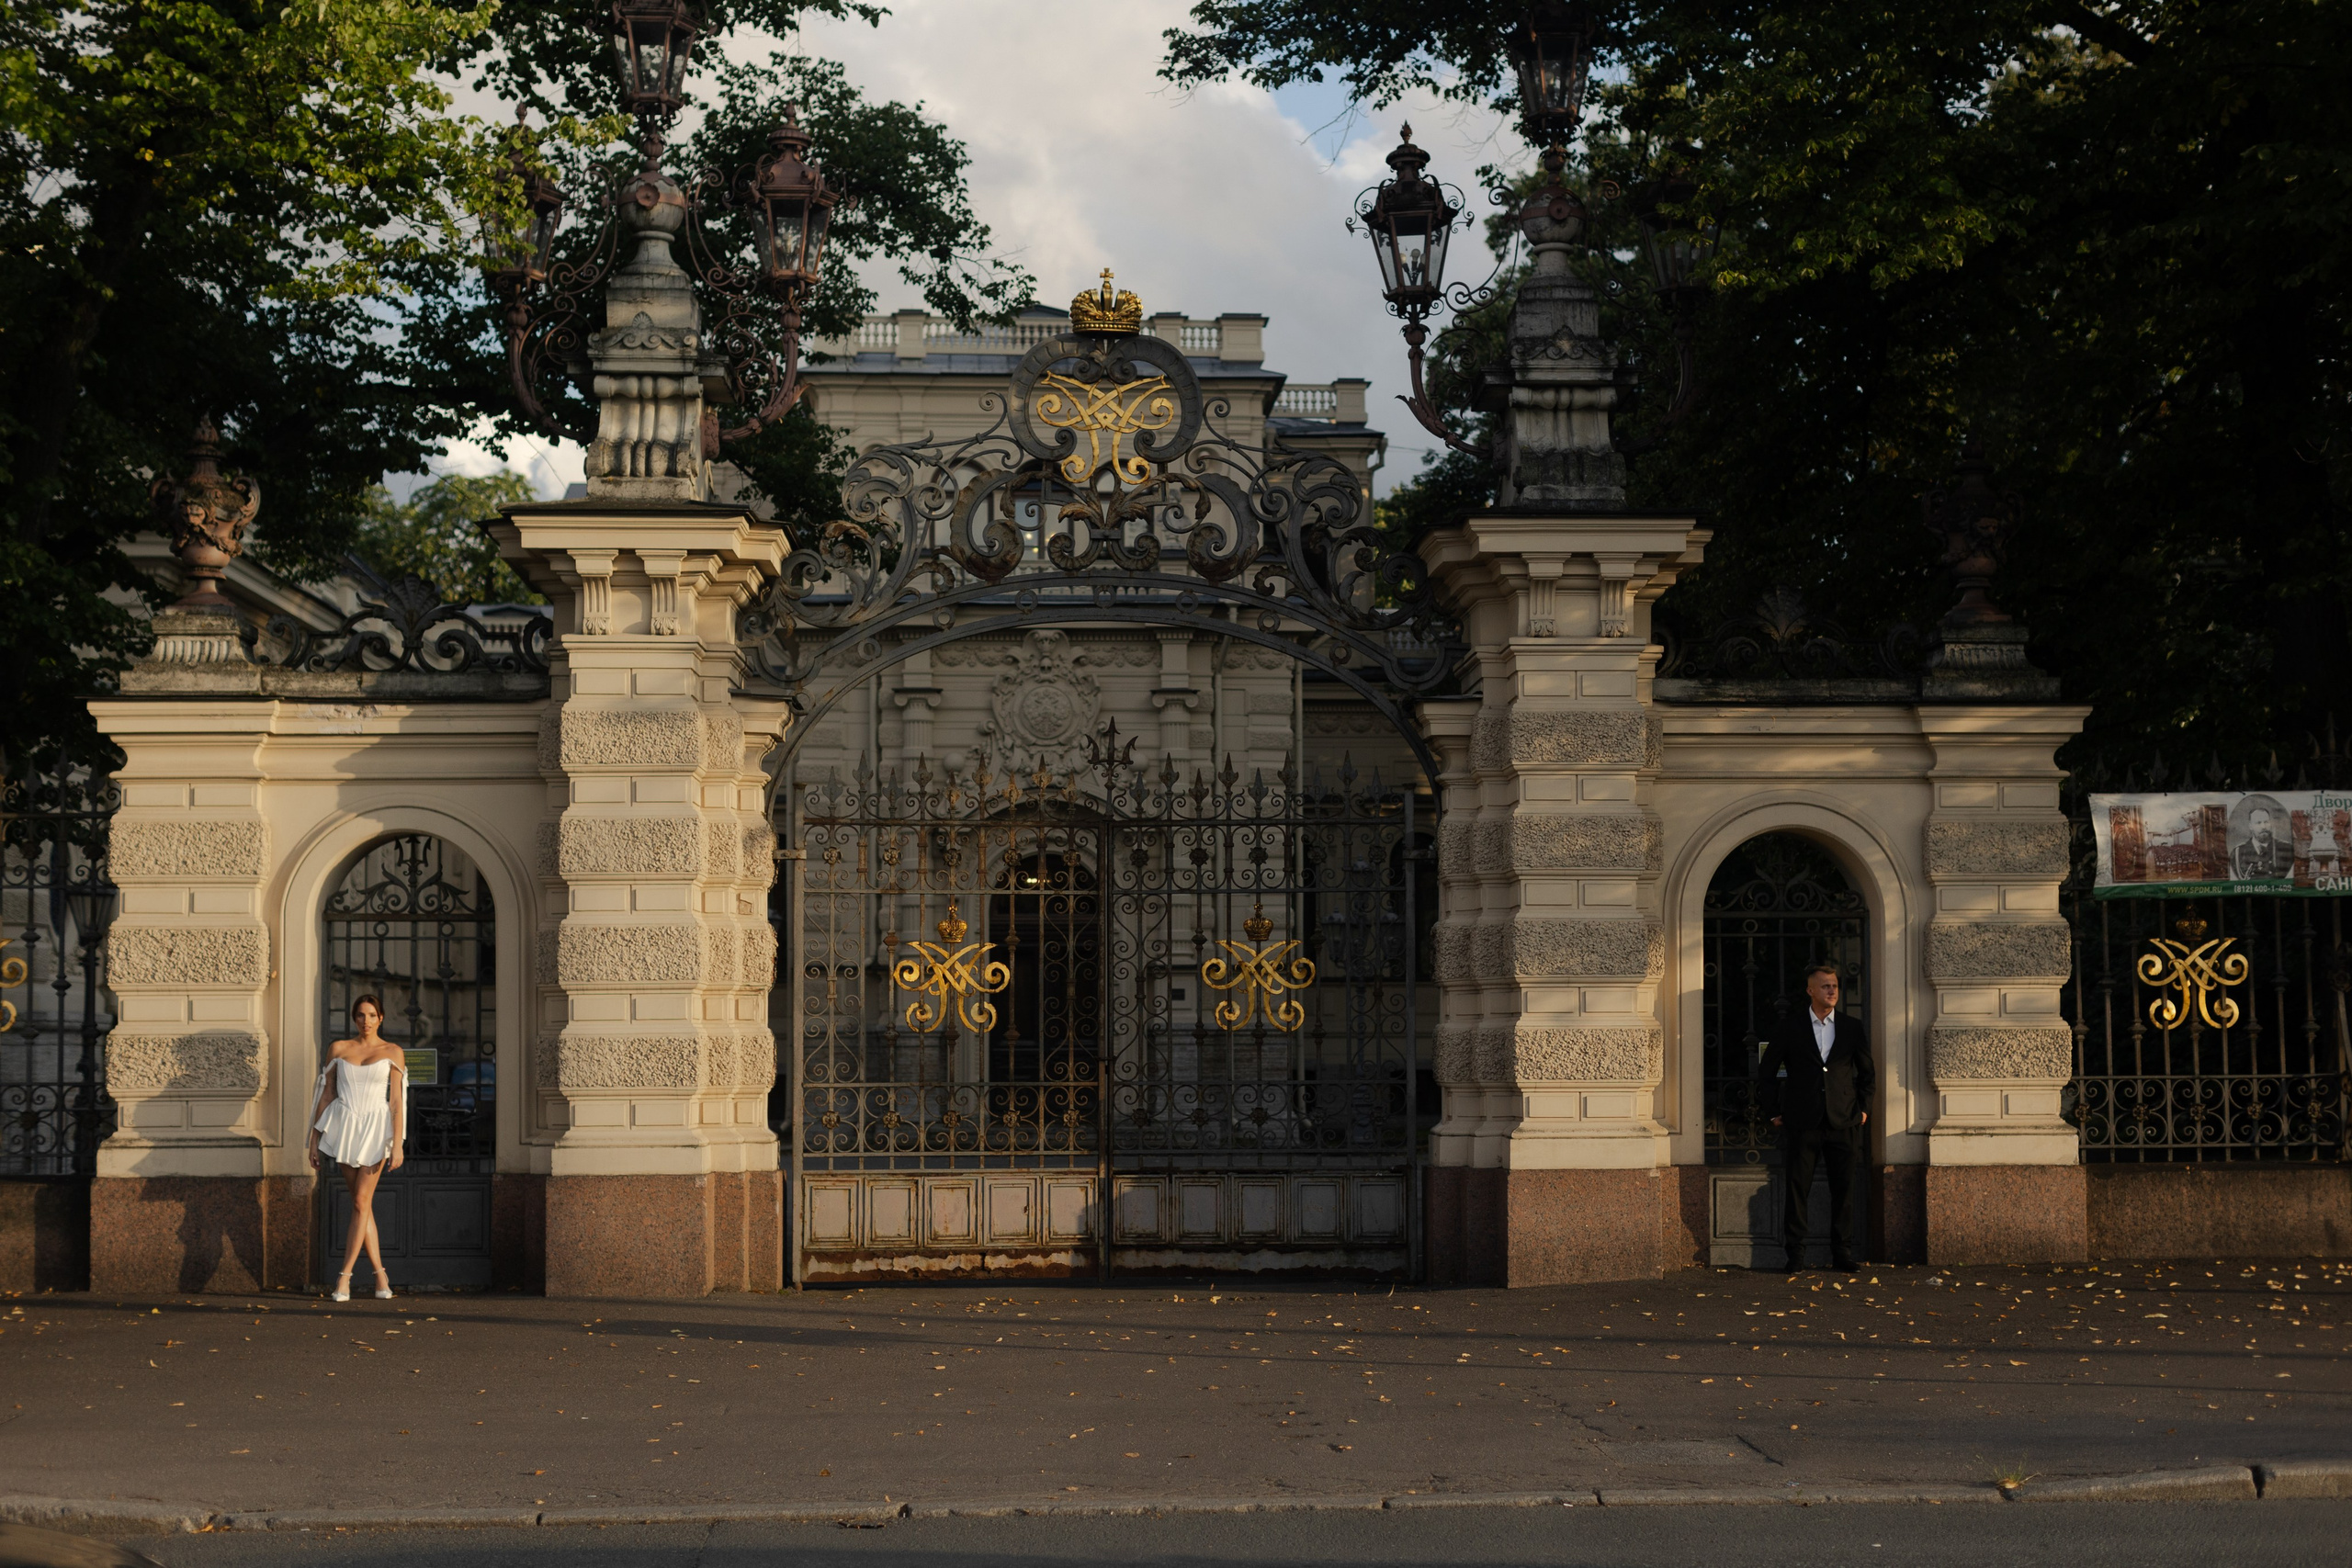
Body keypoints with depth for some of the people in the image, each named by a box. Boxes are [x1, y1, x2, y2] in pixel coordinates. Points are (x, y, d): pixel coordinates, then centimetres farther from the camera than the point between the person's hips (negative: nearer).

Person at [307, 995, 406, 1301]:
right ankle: (380, 1274, 11)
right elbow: (326, 1095, 11)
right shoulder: (338, 1049, 8)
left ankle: (344, 1276, -6)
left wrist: (397, 1144, -10)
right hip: (344, 1126, 2)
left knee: (361, 1201, -8)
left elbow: (396, 1101, -2)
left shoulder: (392, 1052, 3)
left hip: (376, 1129, -2)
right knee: (362, 1203, 5)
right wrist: (315, 1139, 7)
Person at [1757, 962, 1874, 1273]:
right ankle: (1795, 1255, 3)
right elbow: (1766, 1072, 10)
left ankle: (1843, 1253, 12)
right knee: (1797, 1189, -2)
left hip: (1843, 1122, 1)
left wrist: (1864, 1108, 11)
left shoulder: (1853, 1029, 9)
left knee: (1843, 1190, 3)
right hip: (1802, 1124, -1)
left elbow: (1868, 1072, 19)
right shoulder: (1789, 1031, 5)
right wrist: (1774, 1111, 6)